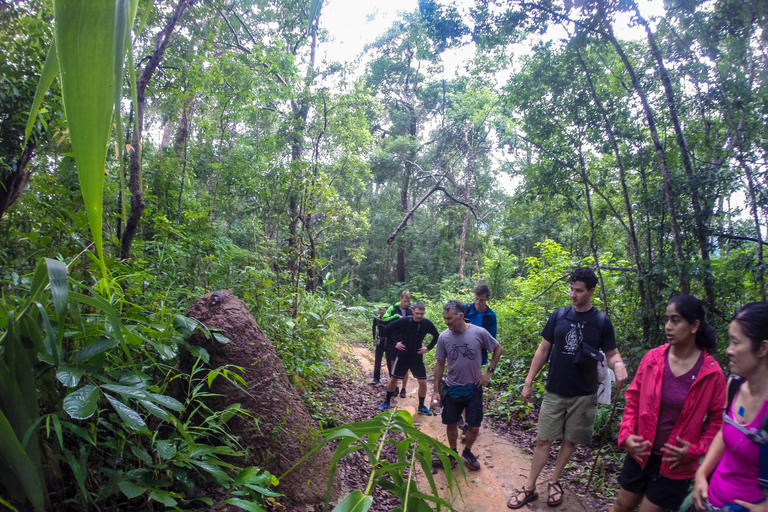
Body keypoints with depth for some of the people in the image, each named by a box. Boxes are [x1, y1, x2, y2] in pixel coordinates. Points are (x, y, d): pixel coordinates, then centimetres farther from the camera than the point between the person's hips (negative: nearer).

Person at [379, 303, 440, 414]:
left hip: (417, 357, 2)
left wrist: (428, 348, -1)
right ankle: (387, 402, 29)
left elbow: (436, 336, 8)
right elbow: (388, 329, -8)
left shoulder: (427, 324, -10)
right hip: (402, 356, -1)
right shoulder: (404, 321, -18)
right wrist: (395, 343, -10)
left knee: (423, 382, -1)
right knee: (393, 379, 9)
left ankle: (421, 406, 19)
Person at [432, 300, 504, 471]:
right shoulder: (443, 337, -12)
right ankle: (453, 453, 36)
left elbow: (498, 349, 1)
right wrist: (436, 391, 0)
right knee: (451, 424, 12)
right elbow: (440, 364, -1)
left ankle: (467, 452, 34)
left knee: (474, 427, 7)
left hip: (474, 388, -1)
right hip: (451, 389, 1)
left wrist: (489, 371, -5)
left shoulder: (479, 333, -16)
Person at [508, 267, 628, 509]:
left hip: (583, 395, 0)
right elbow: (543, 349, 3)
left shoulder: (602, 321, -5)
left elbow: (611, 354, 1)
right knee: (543, 441, 3)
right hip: (554, 392, 1)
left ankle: (554, 481, 31)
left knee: (570, 441, 11)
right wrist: (529, 382, 2)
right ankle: (529, 488, 14)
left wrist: (619, 365, -25)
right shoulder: (559, 316, -2)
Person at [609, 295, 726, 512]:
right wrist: (627, 434, -9)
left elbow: (717, 419, -4)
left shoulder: (712, 373, -13)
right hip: (641, 454, 2)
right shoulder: (652, 358, -8)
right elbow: (633, 399, 1)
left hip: (675, 464, -2)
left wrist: (695, 450, -14)